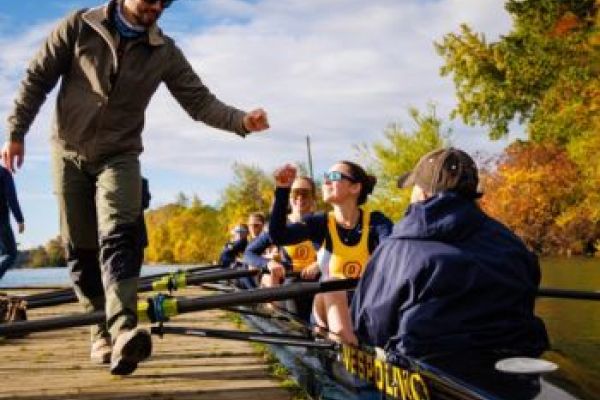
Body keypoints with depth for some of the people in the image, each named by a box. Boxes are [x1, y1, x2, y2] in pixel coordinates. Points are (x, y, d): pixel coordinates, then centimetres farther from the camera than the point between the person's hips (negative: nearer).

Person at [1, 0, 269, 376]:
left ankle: (123, 333, -36)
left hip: (119, 156, -1)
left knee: (118, 236, -23)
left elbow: (200, 101, -7)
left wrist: (243, 121, -24)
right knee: (80, 247, 2)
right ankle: (101, 322, 17)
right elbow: (38, 78, 0)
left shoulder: (165, 52, -3)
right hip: (70, 152, 1)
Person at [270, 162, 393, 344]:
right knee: (332, 284, -28)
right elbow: (278, 236, -18)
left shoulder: (376, 222, -7)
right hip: (329, 308, 0)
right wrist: (283, 190, -26)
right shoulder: (321, 223, -3)